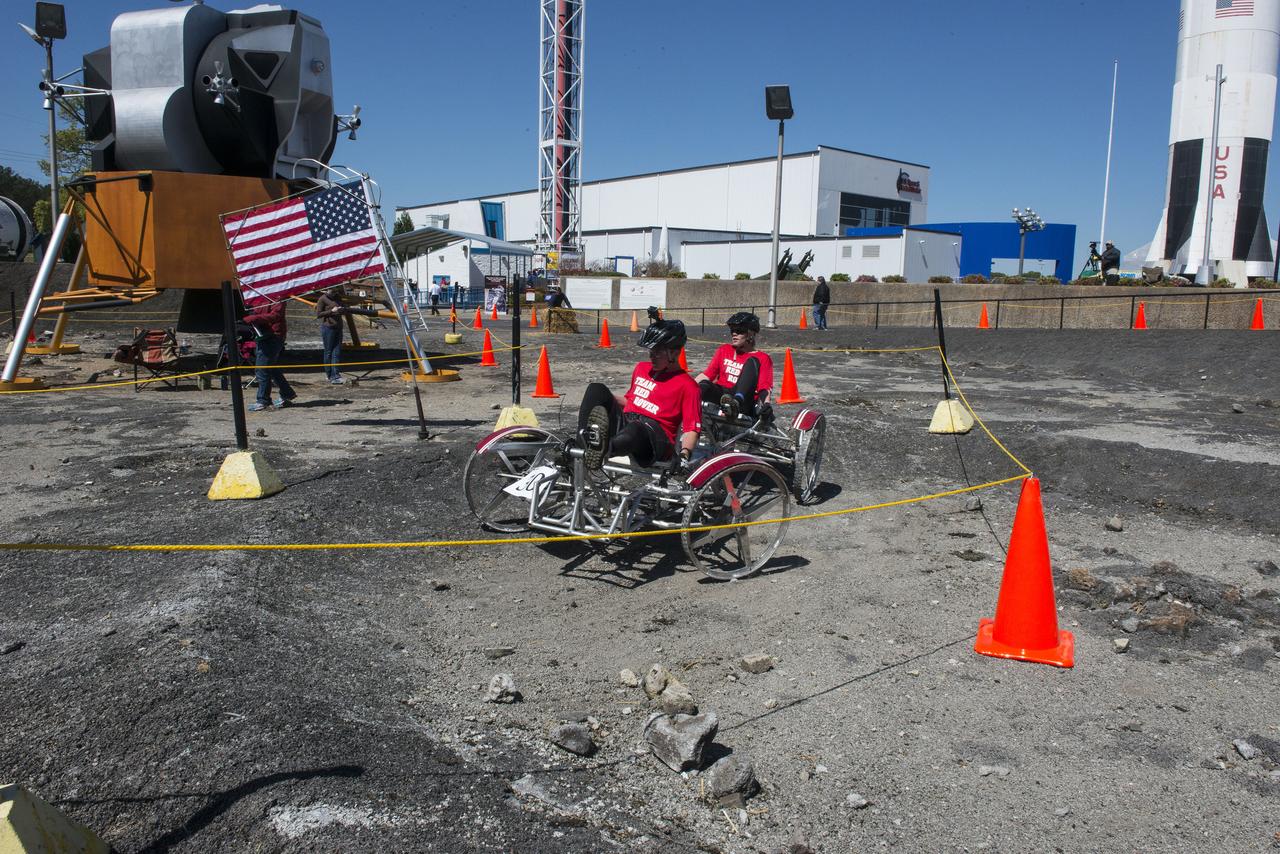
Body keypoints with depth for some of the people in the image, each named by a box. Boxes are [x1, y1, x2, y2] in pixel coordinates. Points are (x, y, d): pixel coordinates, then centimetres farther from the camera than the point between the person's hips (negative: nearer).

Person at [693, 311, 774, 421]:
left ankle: (737, 402, -45)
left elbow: (764, 388, -3)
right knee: (704, 386, -28)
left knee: (752, 362, -21)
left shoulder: (762, 358, 10)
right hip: (720, 396, 3)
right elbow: (706, 375, 16)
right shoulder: (723, 350, 22)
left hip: (744, 403, -3)